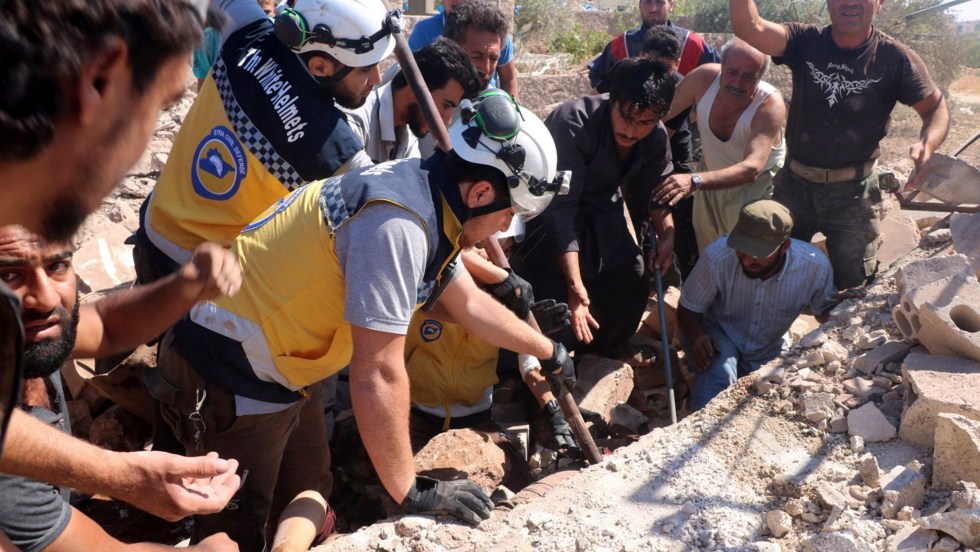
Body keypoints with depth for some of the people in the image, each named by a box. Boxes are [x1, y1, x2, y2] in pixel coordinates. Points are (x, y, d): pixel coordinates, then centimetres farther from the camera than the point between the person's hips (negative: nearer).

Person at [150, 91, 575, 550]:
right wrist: (410, 492, -18)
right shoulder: (397, 224, -31)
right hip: (233, 382, -9)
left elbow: (470, 304, 15)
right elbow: (378, 376, -29)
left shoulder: (425, 199, -1)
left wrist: (550, 353, 27)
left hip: (285, 370, 9)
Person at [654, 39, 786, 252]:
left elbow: (751, 169, -45)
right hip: (711, 181, 4)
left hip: (757, 187, -3)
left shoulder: (771, 104, -33)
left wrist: (694, 181, -60)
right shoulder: (704, 78, -23)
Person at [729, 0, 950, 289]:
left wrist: (926, 144, -26)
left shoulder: (896, 58, -10)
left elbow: (936, 107, -5)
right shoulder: (804, 41, -7)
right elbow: (749, 27, -20)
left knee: (854, 283, 10)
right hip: (794, 182, 2)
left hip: (853, 191, -2)